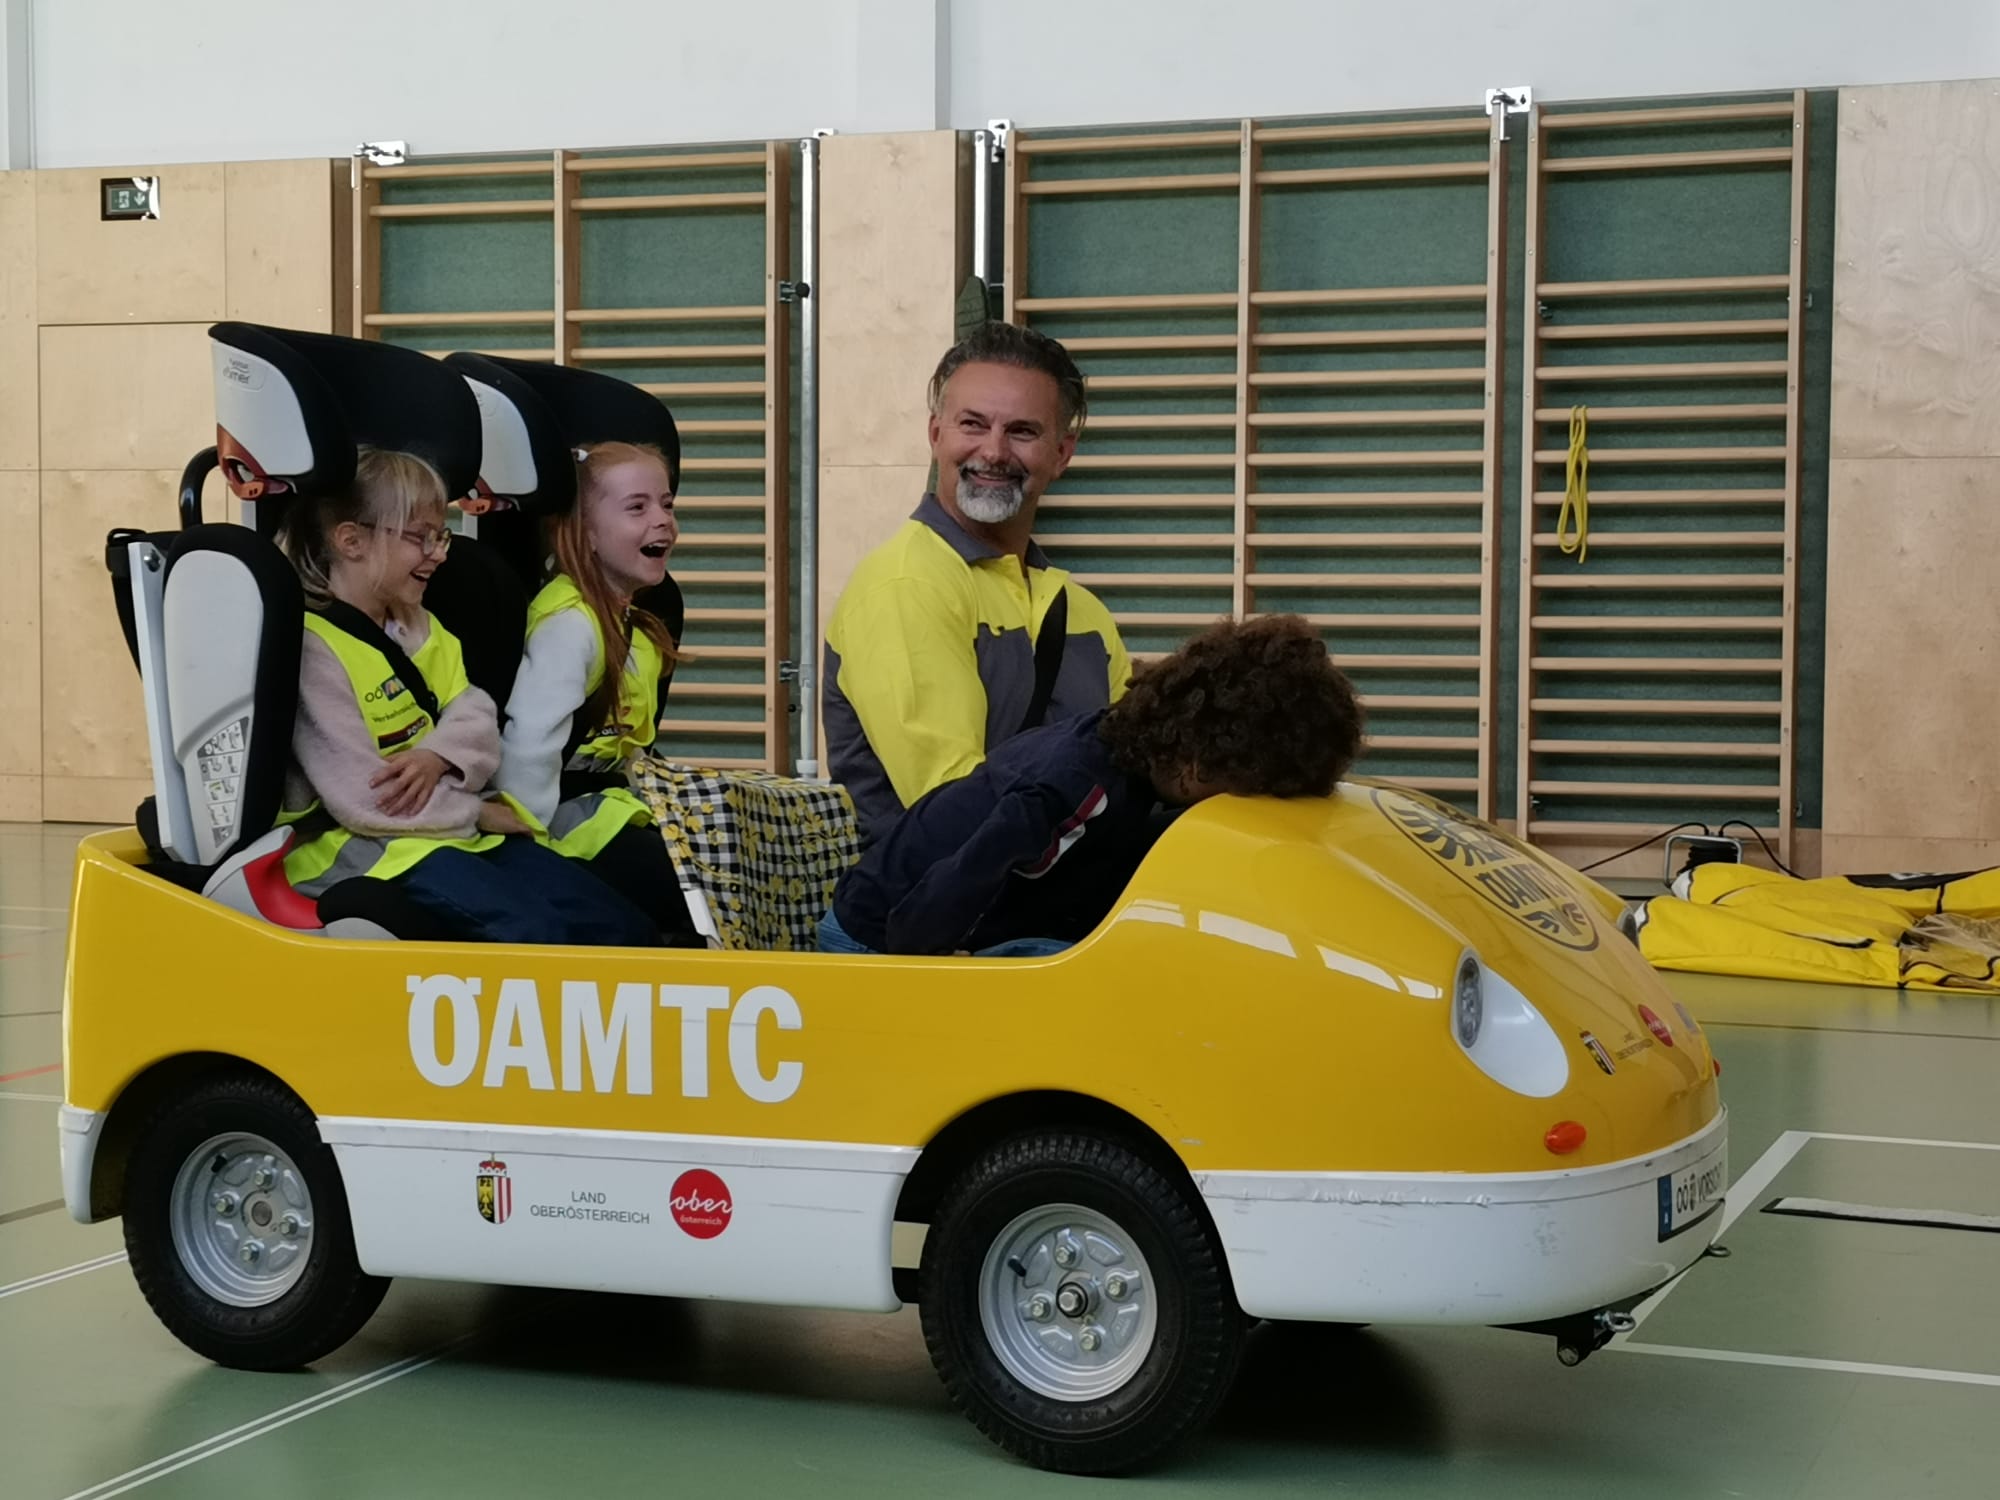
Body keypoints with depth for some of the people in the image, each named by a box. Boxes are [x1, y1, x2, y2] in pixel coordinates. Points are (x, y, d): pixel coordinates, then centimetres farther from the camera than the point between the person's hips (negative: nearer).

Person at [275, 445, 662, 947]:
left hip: (453, 827, 9)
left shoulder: (420, 628, 17)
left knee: (622, 928, -6)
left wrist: (437, 759, -17)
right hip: (362, 846, -9)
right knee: (537, 934, -30)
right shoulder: (310, 649, -14)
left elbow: (476, 720, 7)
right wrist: (477, 812, -10)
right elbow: (363, 799, -20)